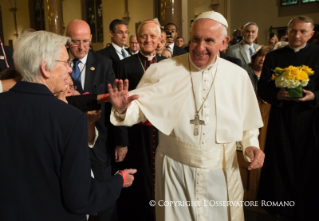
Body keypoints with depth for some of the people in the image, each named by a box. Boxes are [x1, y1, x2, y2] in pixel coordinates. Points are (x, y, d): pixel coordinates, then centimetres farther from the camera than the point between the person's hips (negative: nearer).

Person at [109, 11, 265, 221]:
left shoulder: (238, 75, -1)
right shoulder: (163, 70, -8)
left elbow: (247, 119, 9)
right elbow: (140, 107, -7)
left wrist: (251, 144, -6)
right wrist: (123, 109, -27)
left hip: (222, 171, 2)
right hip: (175, 169, -1)